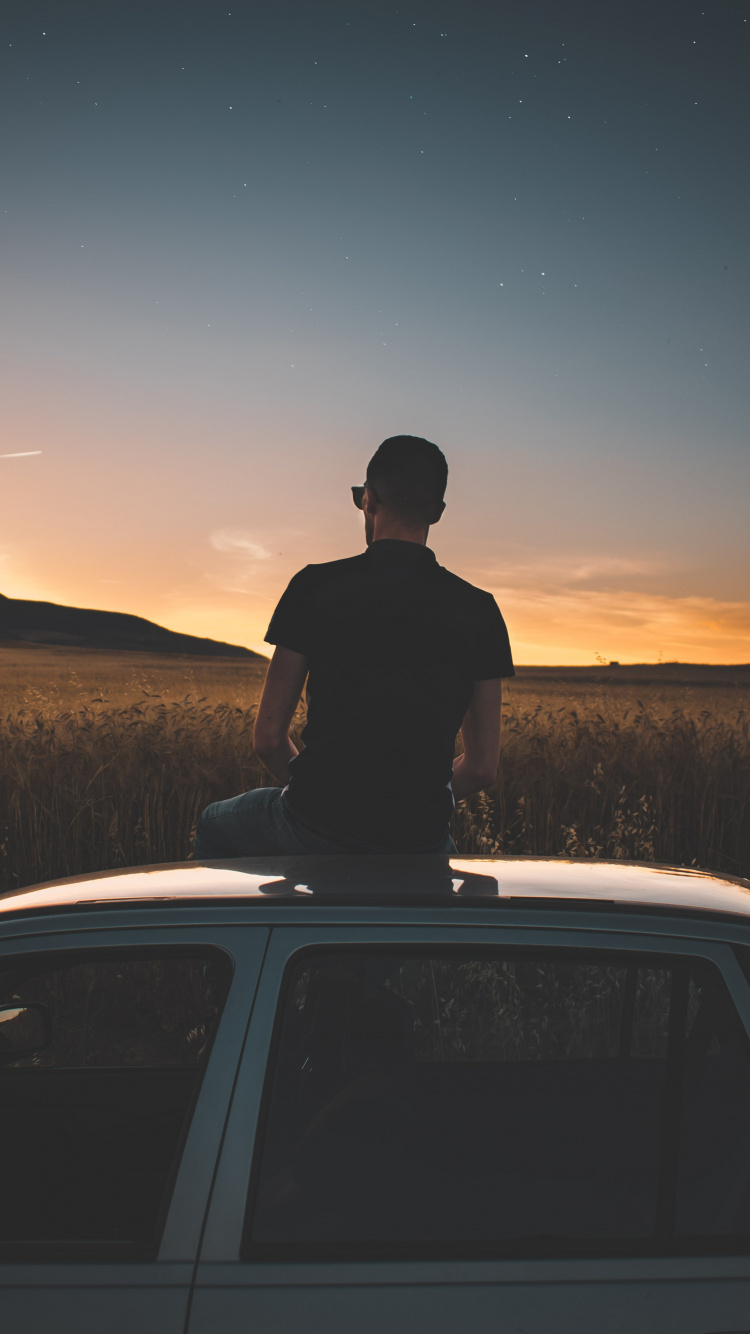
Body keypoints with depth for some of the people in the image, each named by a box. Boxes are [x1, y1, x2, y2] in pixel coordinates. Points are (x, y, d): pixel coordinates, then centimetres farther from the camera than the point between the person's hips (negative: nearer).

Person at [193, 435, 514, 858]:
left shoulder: (315, 587, -4)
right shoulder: (479, 610, 0)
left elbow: (268, 737, -1)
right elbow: (483, 767, 2)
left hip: (315, 828, -1)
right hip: (419, 842, 2)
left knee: (214, 827, 32)